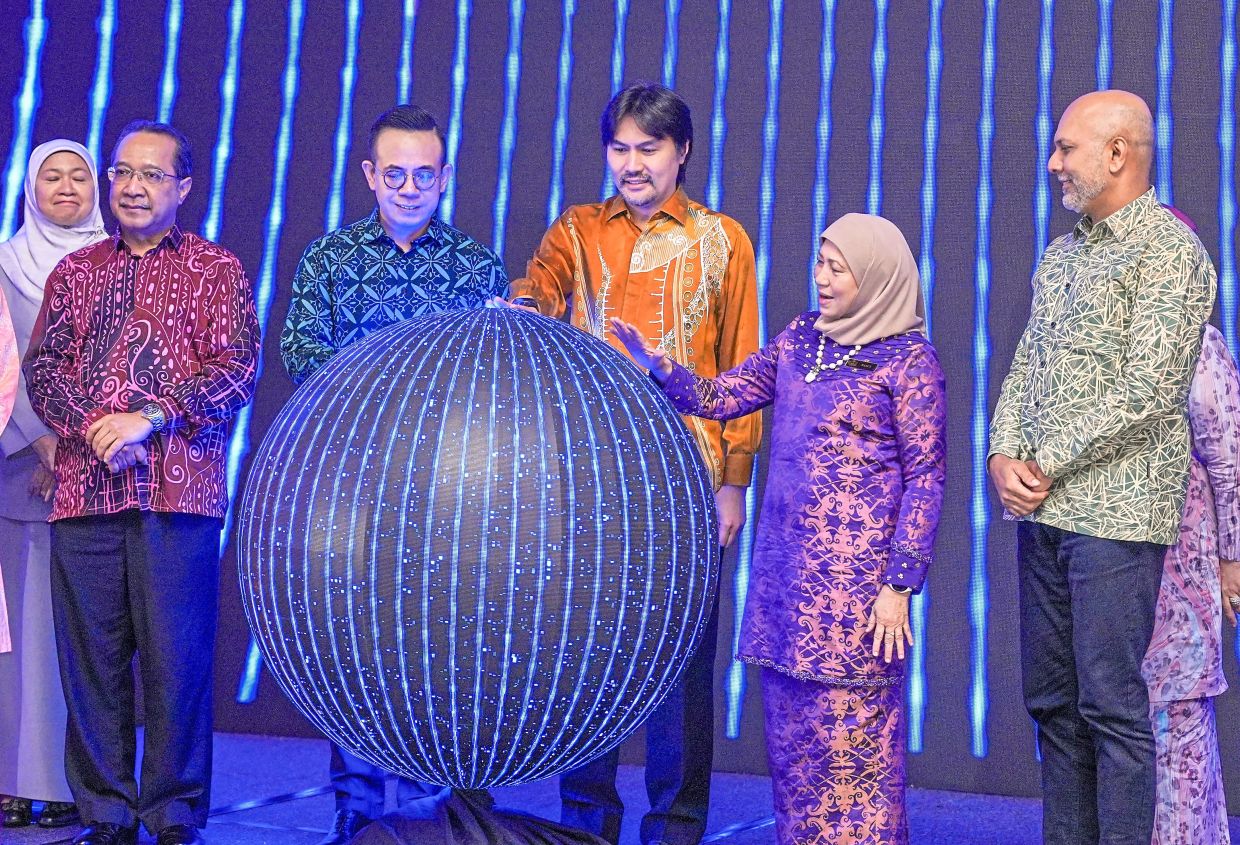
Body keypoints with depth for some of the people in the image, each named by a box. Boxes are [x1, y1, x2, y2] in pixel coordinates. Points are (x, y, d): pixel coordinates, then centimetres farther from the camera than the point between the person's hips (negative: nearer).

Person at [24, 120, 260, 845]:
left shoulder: (215, 269, 9)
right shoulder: (75, 272, 20)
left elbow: (235, 369, -2)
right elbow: (43, 368, 11)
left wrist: (149, 418, -13)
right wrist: (94, 425, -8)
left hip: (179, 492, -3)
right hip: (85, 489, 3)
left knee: (177, 659, -3)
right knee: (91, 658, 4)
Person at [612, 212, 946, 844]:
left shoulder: (908, 359, -6)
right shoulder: (802, 337, 12)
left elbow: (925, 478, -7)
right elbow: (723, 397, 16)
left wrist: (899, 585, -12)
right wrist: (658, 366, -1)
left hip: (855, 575, -6)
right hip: (784, 564, 6)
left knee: (848, 728, -4)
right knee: (789, 726, 11)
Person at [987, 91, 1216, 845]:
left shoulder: (1169, 251, -8)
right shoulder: (1060, 256, 17)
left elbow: (1146, 392, -16)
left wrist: (1049, 466, -13)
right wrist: (1004, 453, -2)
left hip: (1115, 514, -8)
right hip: (1043, 514, 8)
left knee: (1112, 706, -6)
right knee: (1053, 700, 10)